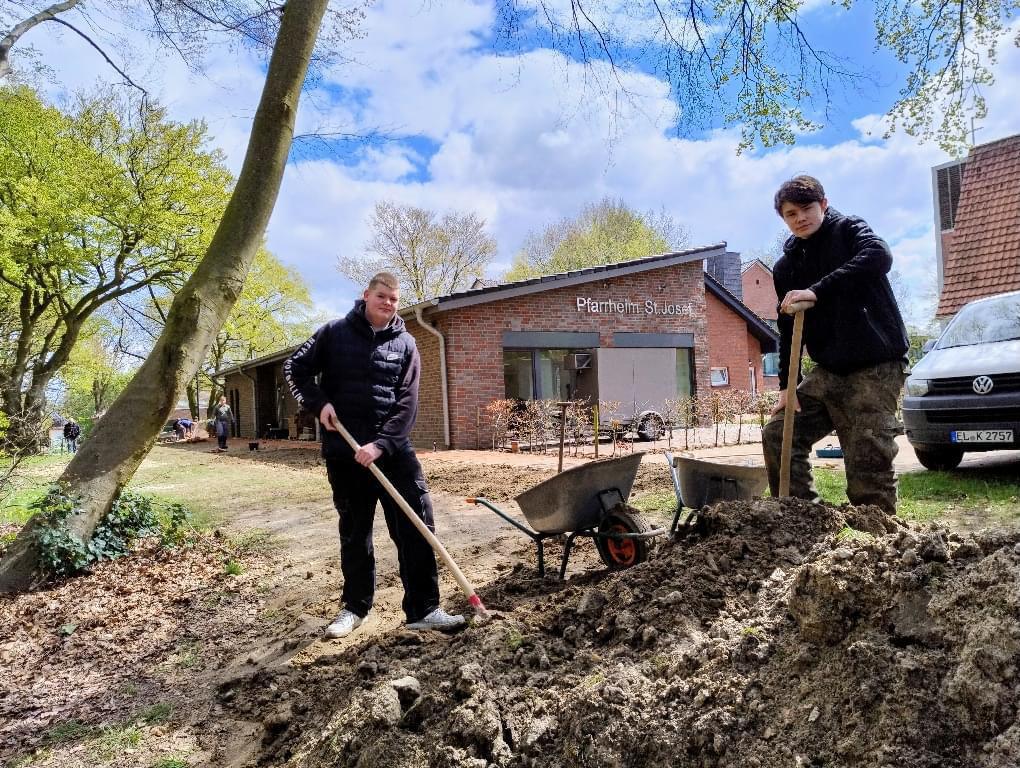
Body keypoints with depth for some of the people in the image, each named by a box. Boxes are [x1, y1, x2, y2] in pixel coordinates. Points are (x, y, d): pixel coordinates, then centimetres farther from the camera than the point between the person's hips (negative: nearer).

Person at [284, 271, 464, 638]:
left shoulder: (405, 344, 2)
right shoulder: (335, 333, 1)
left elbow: (407, 403, -4)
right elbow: (295, 368, 7)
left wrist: (381, 444, -16)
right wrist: (319, 403, -9)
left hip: (392, 448, 1)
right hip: (344, 450, 0)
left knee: (417, 525, -5)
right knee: (354, 530, 11)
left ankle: (423, 609, 4)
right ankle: (354, 606, 27)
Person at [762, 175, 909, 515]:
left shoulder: (849, 230, 1)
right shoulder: (786, 267, 13)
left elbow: (879, 256, -23)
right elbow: (788, 331, 11)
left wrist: (817, 291, -27)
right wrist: (787, 385, 3)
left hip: (876, 365, -6)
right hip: (828, 371, 6)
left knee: (867, 458, -12)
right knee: (777, 435, 0)